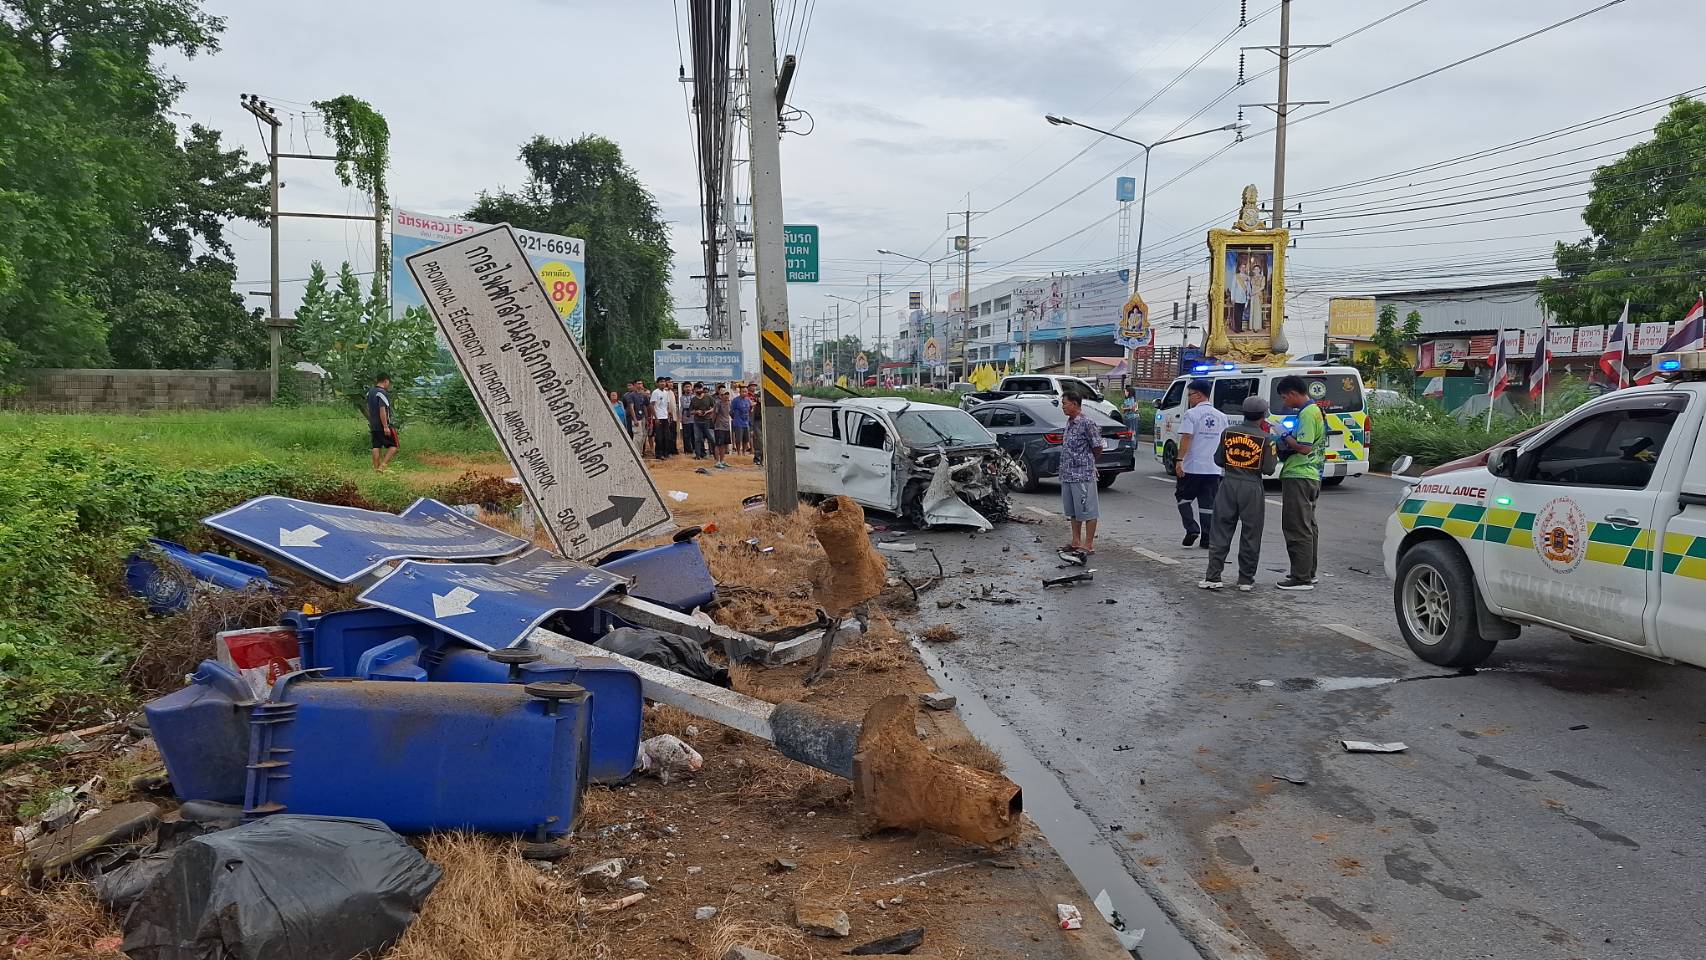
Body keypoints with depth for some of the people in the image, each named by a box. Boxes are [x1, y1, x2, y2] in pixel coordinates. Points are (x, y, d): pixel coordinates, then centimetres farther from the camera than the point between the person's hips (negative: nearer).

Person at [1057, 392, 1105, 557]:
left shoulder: (1086, 423, -14)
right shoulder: (1069, 423, 13)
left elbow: (1098, 447, -11)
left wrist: (1086, 461, 4)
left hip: (1083, 475, -9)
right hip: (1067, 475, 9)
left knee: (1088, 511, -1)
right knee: (1073, 511, 15)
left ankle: (1089, 545, 4)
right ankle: (1076, 542, 24)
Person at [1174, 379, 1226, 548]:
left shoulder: (1191, 414, -8)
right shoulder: (1221, 416, 10)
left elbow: (1186, 438, -17)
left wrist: (1180, 460, -17)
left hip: (1192, 467, -5)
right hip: (1214, 469, 5)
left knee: (1183, 497, 12)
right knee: (1208, 504, 7)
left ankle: (1192, 528, 0)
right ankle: (1207, 539, 7)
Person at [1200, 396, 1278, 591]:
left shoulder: (1228, 432, 0)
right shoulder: (1264, 438, -7)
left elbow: (1218, 459, 7)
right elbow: (1268, 469, -7)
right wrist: (1274, 456, 9)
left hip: (1229, 484, 2)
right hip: (1252, 487, -2)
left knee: (1221, 532, 6)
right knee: (1250, 535, 8)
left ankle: (1213, 577, 3)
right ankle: (1246, 580, 12)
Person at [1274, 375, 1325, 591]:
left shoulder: (1307, 413, -17)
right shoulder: (1316, 411, 15)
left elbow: (1303, 447, -24)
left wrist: (1286, 438, -9)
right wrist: (1290, 438, 9)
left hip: (1298, 477, -11)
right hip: (1311, 475, 11)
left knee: (1297, 528, -8)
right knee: (1307, 526, 17)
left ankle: (1301, 578, -7)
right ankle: (1308, 572, 25)